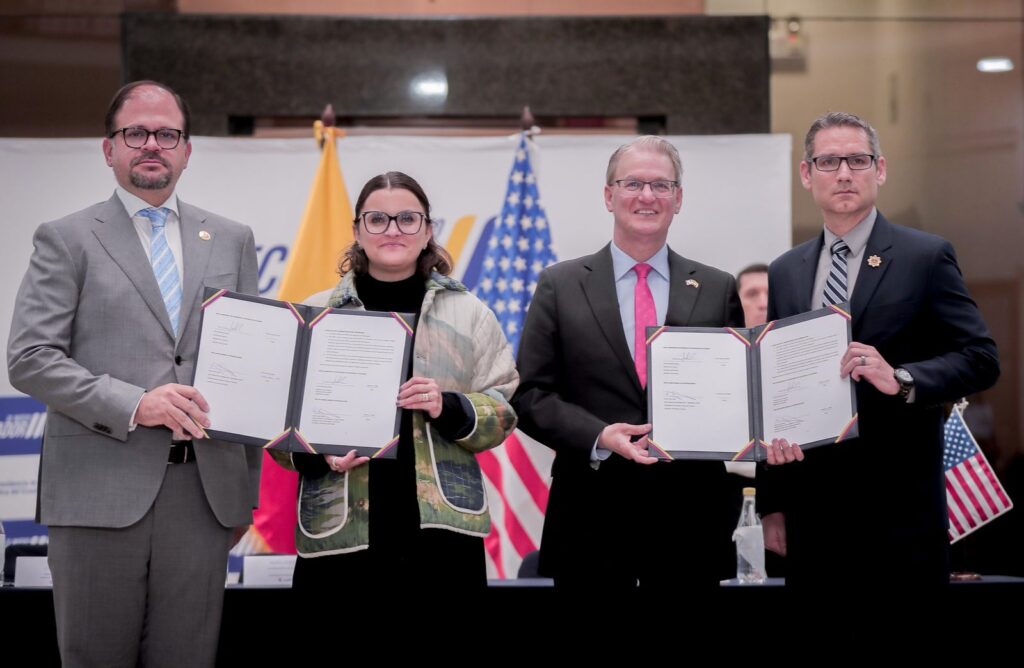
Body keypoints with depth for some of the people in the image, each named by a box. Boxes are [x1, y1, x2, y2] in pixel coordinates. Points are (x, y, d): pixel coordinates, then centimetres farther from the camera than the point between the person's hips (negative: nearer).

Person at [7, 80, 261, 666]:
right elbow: (30, 359, -4)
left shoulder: (232, 240, 14)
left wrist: (249, 483, 9)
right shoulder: (67, 239, 4)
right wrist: (133, 404, -15)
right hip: (100, 490, -2)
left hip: (203, 488, 3)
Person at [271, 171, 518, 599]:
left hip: (442, 531, 0)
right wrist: (318, 451, -11)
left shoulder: (468, 314, 10)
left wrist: (450, 409, -12)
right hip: (339, 533, 0)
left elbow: (504, 412, 7)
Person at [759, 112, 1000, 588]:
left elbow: (981, 358, -6)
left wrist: (900, 379, -23)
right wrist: (771, 503, 9)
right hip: (810, 510, 4)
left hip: (899, 512, -3)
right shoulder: (784, 274, 12)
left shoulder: (926, 257, 0)